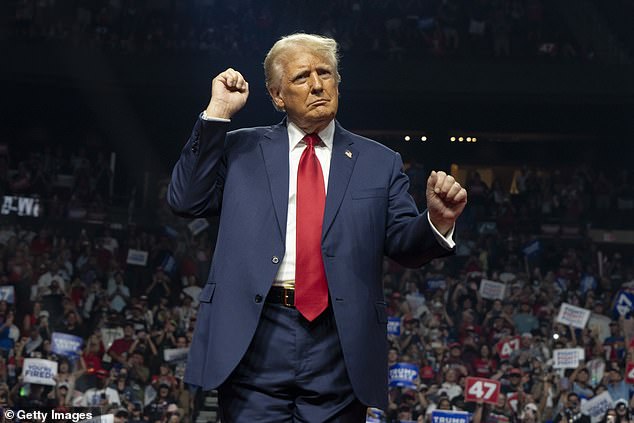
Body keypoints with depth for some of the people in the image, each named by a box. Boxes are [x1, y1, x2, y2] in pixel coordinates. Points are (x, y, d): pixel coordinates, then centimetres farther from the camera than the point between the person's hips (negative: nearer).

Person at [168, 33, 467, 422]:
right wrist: (218, 113, -2)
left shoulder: (379, 162, 12)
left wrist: (438, 220, -16)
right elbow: (185, 200, 1)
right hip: (256, 336, -1)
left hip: (339, 344, 1)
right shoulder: (241, 150, 11)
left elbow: (404, 244, 8)